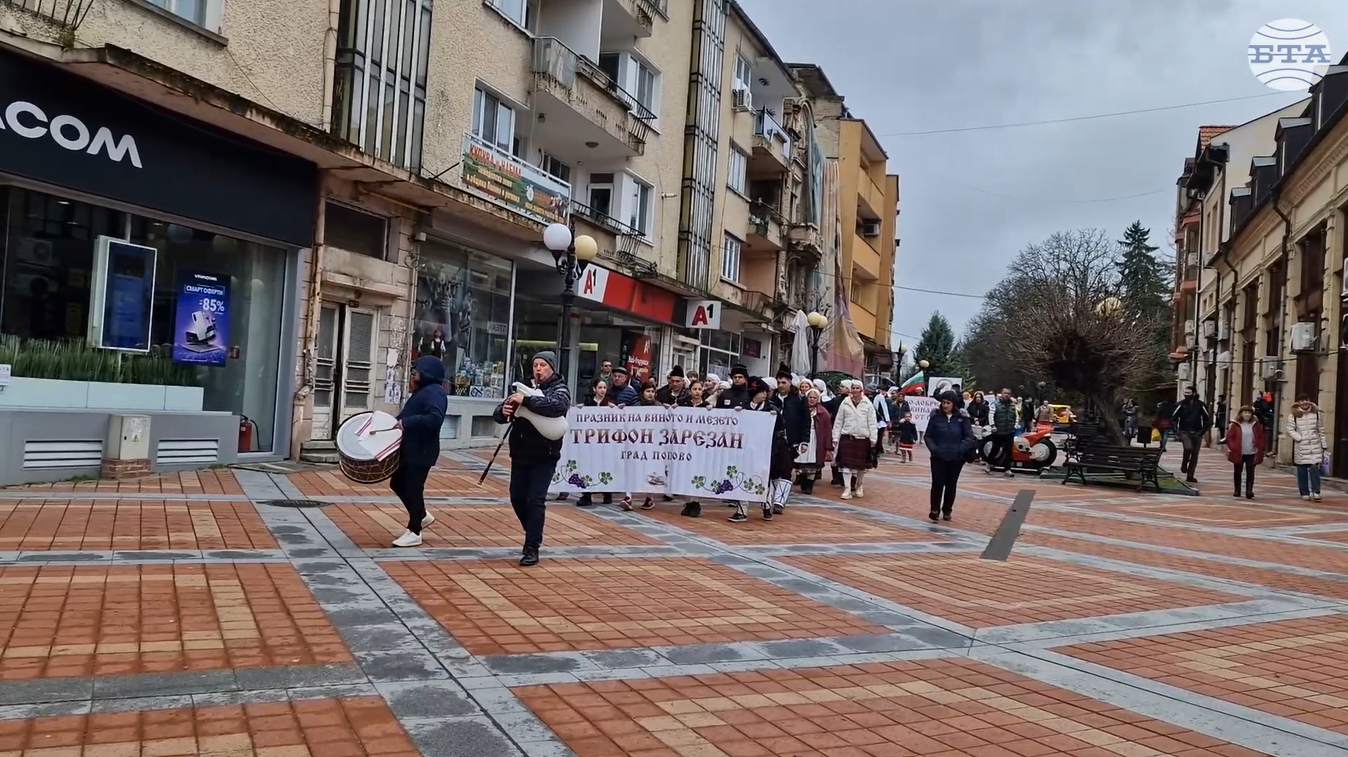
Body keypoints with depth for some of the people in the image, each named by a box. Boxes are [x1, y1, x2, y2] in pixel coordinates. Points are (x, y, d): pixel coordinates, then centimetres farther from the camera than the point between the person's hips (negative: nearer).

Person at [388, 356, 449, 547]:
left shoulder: (434, 392, -17)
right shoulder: (422, 391, 15)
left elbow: (435, 419, -32)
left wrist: (406, 422, -31)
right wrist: (398, 421, 10)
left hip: (421, 451, -10)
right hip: (410, 449, 10)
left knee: (412, 489, -2)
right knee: (397, 483, 17)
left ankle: (414, 532, 11)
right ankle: (422, 516, 32)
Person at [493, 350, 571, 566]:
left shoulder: (560, 389, -5)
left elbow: (556, 406, -29)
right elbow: (499, 414, 4)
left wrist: (526, 401, -32)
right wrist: (503, 411, -20)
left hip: (544, 456, -5)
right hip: (520, 454, 5)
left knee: (535, 500, -8)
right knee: (517, 498, 12)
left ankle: (532, 548, -1)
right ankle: (535, 535, 33)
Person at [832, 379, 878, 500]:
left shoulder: (868, 404, 1)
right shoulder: (845, 403, 3)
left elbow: (872, 423, 1)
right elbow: (838, 422, 5)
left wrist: (873, 438, -4)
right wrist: (835, 438, 2)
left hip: (863, 438, 0)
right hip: (847, 438, 0)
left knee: (861, 465, 10)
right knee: (847, 464, -5)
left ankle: (859, 488, 27)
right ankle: (847, 490, -3)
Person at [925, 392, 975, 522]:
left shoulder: (962, 418, -3)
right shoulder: (935, 417, -1)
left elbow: (969, 437, -2)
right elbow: (928, 436, 3)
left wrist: (960, 450, -12)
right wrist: (933, 449, -11)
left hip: (955, 458, 1)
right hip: (938, 457, 0)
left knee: (951, 485, 10)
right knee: (937, 483, -10)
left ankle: (947, 511, 22)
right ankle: (935, 510, -4)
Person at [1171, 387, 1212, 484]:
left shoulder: (1200, 405, 0)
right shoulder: (1181, 405, -1)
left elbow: (1208, 419, 5)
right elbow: (1173, 418, 4)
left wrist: (1203, 431, -4)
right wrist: (1177, 430, -6)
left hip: (1196, 433, 2)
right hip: (1184, 432, -2)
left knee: (1195, 455, 5)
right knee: (1188, 448, -27)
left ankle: (1190, 476, 16)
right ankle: (1184, 465, -1)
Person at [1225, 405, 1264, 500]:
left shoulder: (1256, 425, 3)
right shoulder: (1235, 425, -4)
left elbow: (1261, 437, 8)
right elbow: (1229, 437, -4)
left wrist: (1259, 448, 0)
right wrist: (1231, 448, -13)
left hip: (1251, 453, 1)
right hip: (1238, 453, -1)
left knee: (1250, 473, 0)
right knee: (1238, 472, 10)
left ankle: (1249, 492, -1)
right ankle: (1237, 491, 20)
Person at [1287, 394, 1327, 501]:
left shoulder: (1316, 413, 6)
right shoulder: (1294, 415, -2)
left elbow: (1321, 430, 11)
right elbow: (1290, 430, -3)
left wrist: (1324, 445, 12)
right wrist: (1300, 438, -15)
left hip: (1315, 446, 1)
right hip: (1301, 446, -1)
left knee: (1314, 468, -9)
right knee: (1302, 471, 4)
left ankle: (1316, 492, -6)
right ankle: (1304, 493, 12)